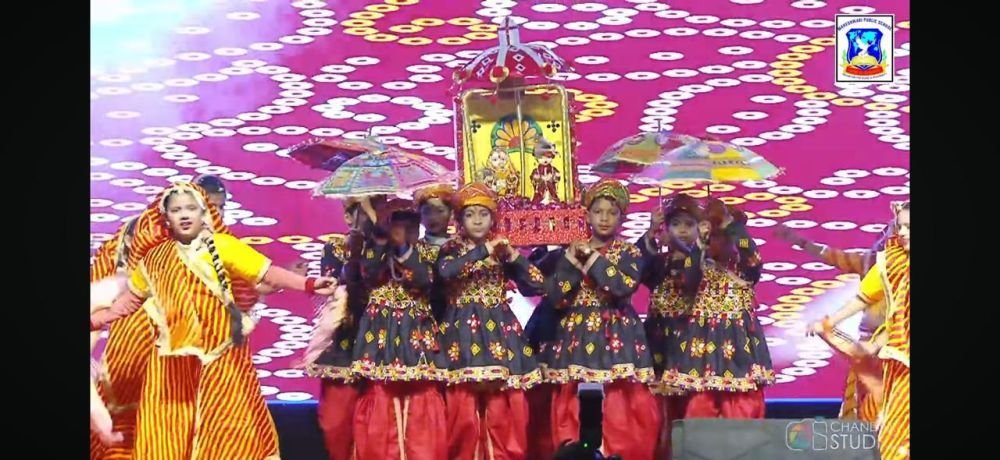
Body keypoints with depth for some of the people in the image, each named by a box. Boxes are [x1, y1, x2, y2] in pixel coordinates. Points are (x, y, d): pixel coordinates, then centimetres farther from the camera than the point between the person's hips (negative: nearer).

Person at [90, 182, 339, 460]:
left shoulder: (222, 246, -4)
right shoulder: (156, 257, 8)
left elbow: (268, 272, -10)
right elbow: (133, 298, 18)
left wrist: (308, 285, -21)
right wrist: (95, 320, 14)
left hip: (222, 353, -3)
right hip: (175, 358, 3)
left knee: (225, 421, 2)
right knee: (171, 426, 5)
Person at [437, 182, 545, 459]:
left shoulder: (501, 250, 13)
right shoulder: (452, 249, 6)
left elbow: (537, 284, 5)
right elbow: (445, 271, -18)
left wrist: (513, 256, -6)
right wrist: (482, 251, -17)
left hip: (499, 330, 2)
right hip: (464, 331, -2)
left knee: (502, 409, -4)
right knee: (465, 408, -9)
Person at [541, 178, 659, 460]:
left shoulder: (630, 253, 4)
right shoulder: (572, 252, 10)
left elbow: (625, 287, -16)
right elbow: (554, 298, 0)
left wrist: (593, 258, -10)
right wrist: (571, 261, -7)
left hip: (617, 337, -2)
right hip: (578, 336, 2)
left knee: (619, 407, -9)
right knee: (575, 409, -1)